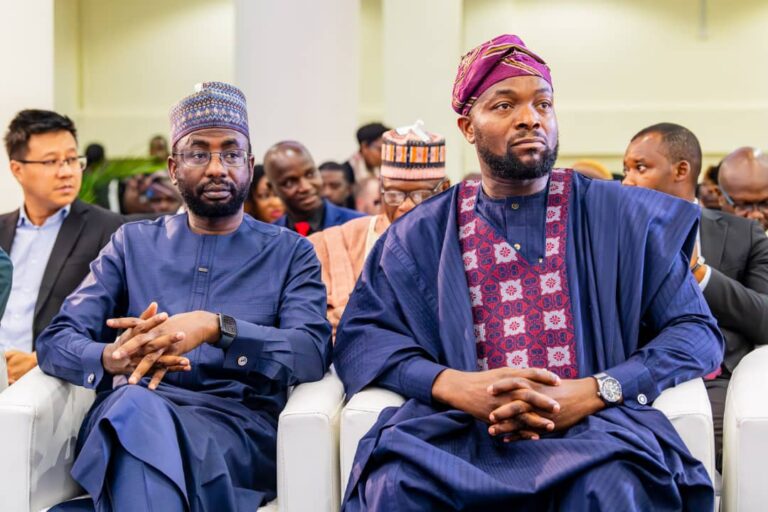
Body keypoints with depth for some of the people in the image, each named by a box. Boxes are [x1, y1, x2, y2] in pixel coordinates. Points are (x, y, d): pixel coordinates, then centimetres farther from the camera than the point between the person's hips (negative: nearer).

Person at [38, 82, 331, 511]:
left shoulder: (289, 253, 14)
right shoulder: (134, 243, 20)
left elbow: (314, 353, -4)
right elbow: (57, 341, 10)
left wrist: (216, 327, -23)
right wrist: (112, 359, -16)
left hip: (239, 421, -2)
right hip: (128, 413, 2)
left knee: (140, 422, -37)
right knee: (135, 404, -37)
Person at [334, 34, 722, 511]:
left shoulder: (627, 217, 10)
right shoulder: (422, 235, 14)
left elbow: (697, 330, 6)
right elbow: (361, 333, 9)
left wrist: (591, 392, -12)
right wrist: (455, 384, -12)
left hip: (595, 433, 0)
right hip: (460, 432, 1)